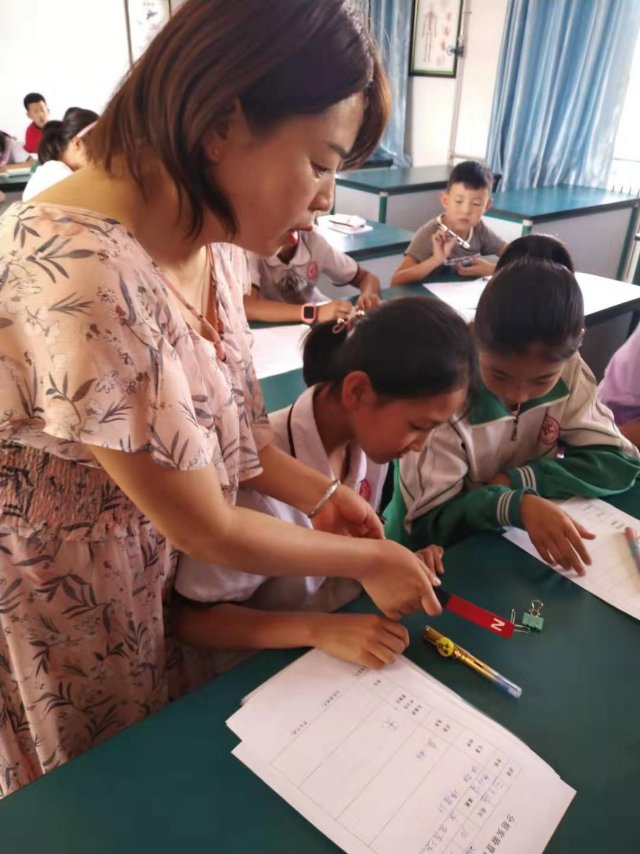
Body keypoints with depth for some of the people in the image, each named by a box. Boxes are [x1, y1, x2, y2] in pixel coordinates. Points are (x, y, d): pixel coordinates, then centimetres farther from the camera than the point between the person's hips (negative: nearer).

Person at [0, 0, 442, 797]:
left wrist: (317, 493, -5)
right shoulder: (86, 279, -36)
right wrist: (369, 560, -12)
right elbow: (203, 527, -26)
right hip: (66, 603, -6)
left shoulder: (211, 226, -9)